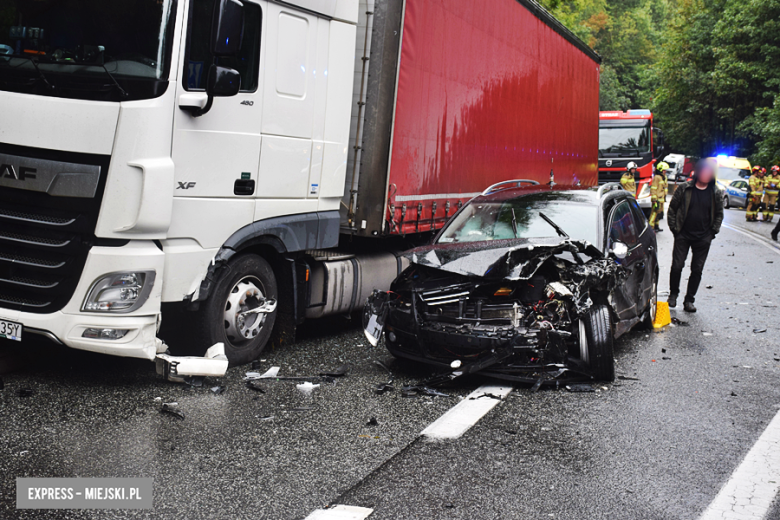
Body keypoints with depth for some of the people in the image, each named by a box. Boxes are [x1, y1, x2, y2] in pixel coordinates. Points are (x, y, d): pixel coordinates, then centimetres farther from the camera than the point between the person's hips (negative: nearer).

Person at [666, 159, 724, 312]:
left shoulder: (716, 193, 3)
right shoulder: (684, 188, -3)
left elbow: (719, 214, 13)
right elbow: (672, 209, 4)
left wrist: (713, 232, 5)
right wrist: (674, 229, 0)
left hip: (703, 238, 2)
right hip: (683, 235, -1)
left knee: (697, 270, 4)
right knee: (677, 266, -2)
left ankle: (689, 300, 15)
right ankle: (673, 294, 20)